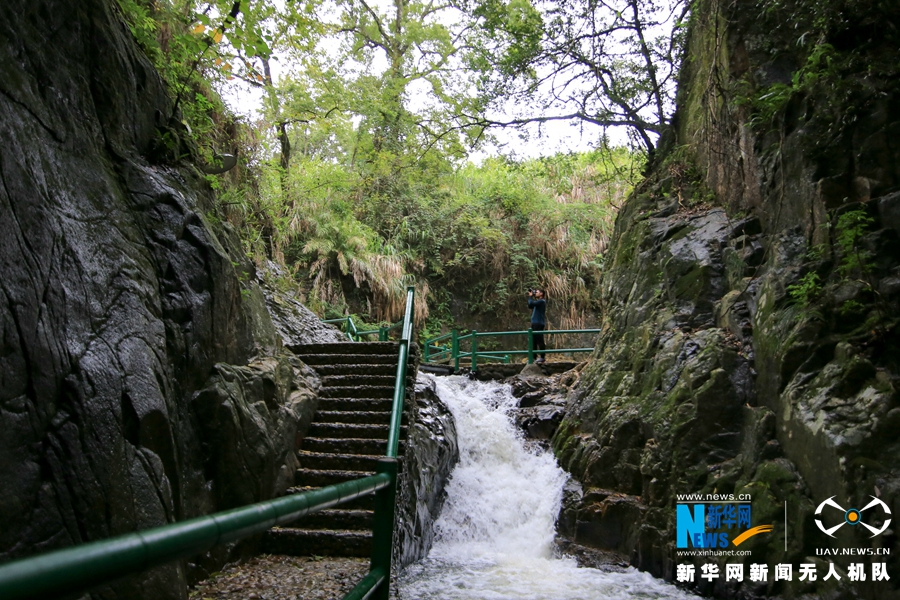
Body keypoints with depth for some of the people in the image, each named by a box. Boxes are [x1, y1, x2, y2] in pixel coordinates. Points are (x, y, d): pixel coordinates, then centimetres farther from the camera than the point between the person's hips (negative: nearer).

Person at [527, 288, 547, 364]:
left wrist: (530, 296, -4)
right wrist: (531, 296, 16)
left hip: (539, 324, -10)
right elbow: (530, 306, 23)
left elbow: (531, 304, -19)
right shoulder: (538, 301, 20)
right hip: (535, 323, 10)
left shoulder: (541, 301, -11)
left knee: (540, 341, -8)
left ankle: (543, 357, -5)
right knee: (534, 341, 11)